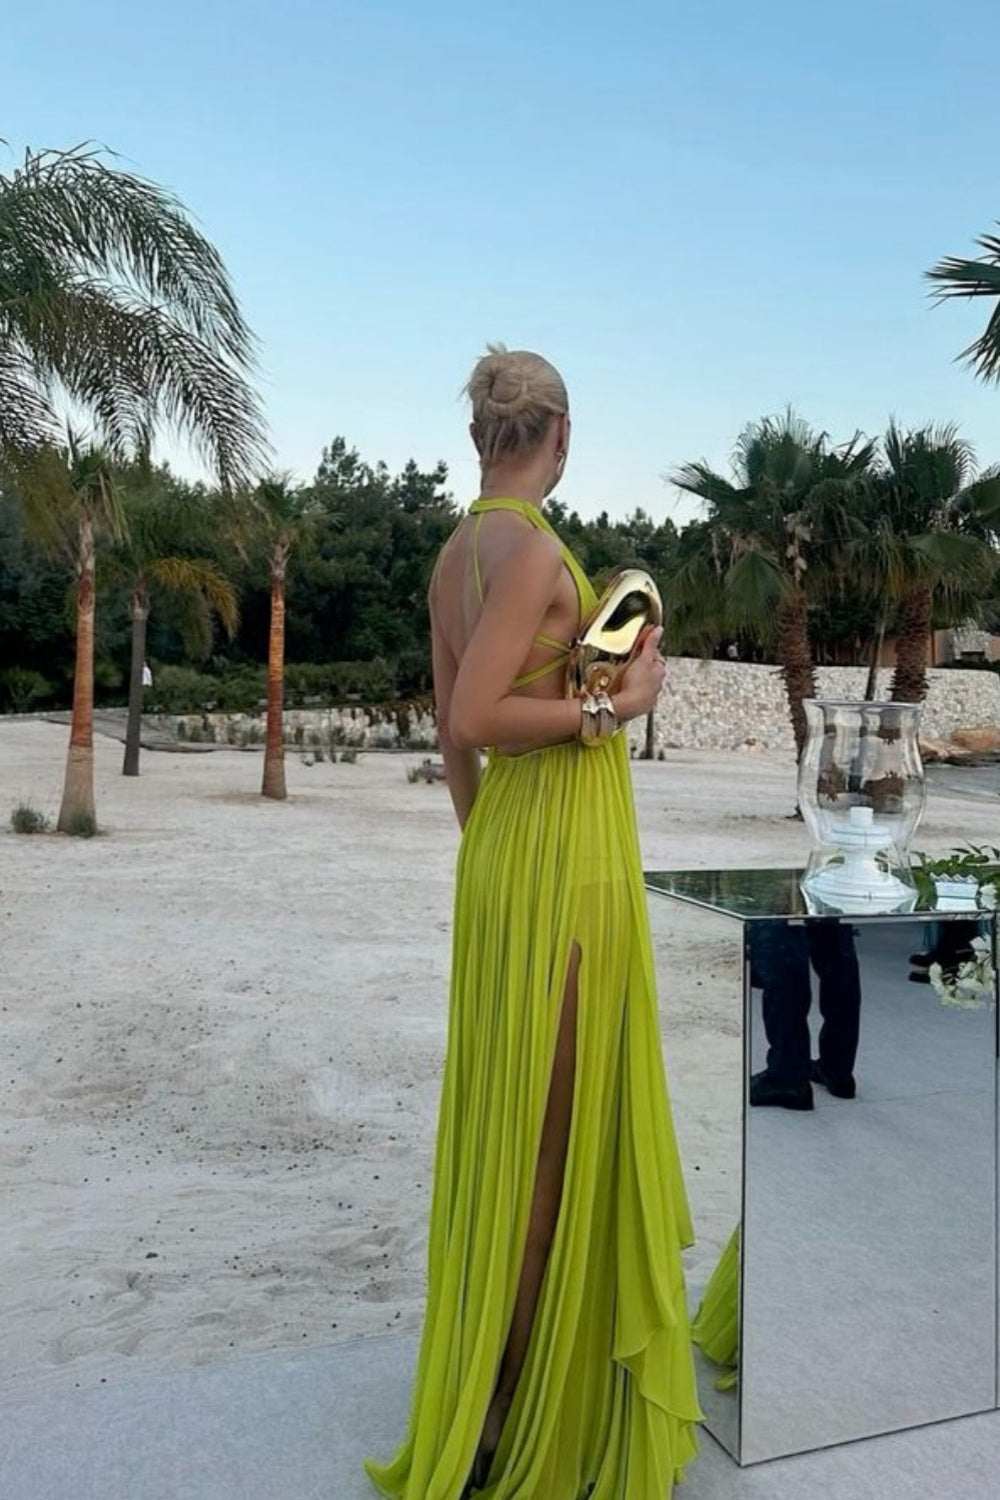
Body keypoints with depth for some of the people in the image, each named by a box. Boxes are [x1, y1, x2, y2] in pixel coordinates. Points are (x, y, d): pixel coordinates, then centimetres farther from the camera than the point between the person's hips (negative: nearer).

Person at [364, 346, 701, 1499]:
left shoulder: (453, 556, 10)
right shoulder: (531, 546, -16)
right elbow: (473, 718, -25)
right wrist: (616, 704, -15)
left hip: (503, 847, 9)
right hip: (565, 853, -9)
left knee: (505, 1122, 19)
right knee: (551, 1133, 3)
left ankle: (488, 1387, 38)